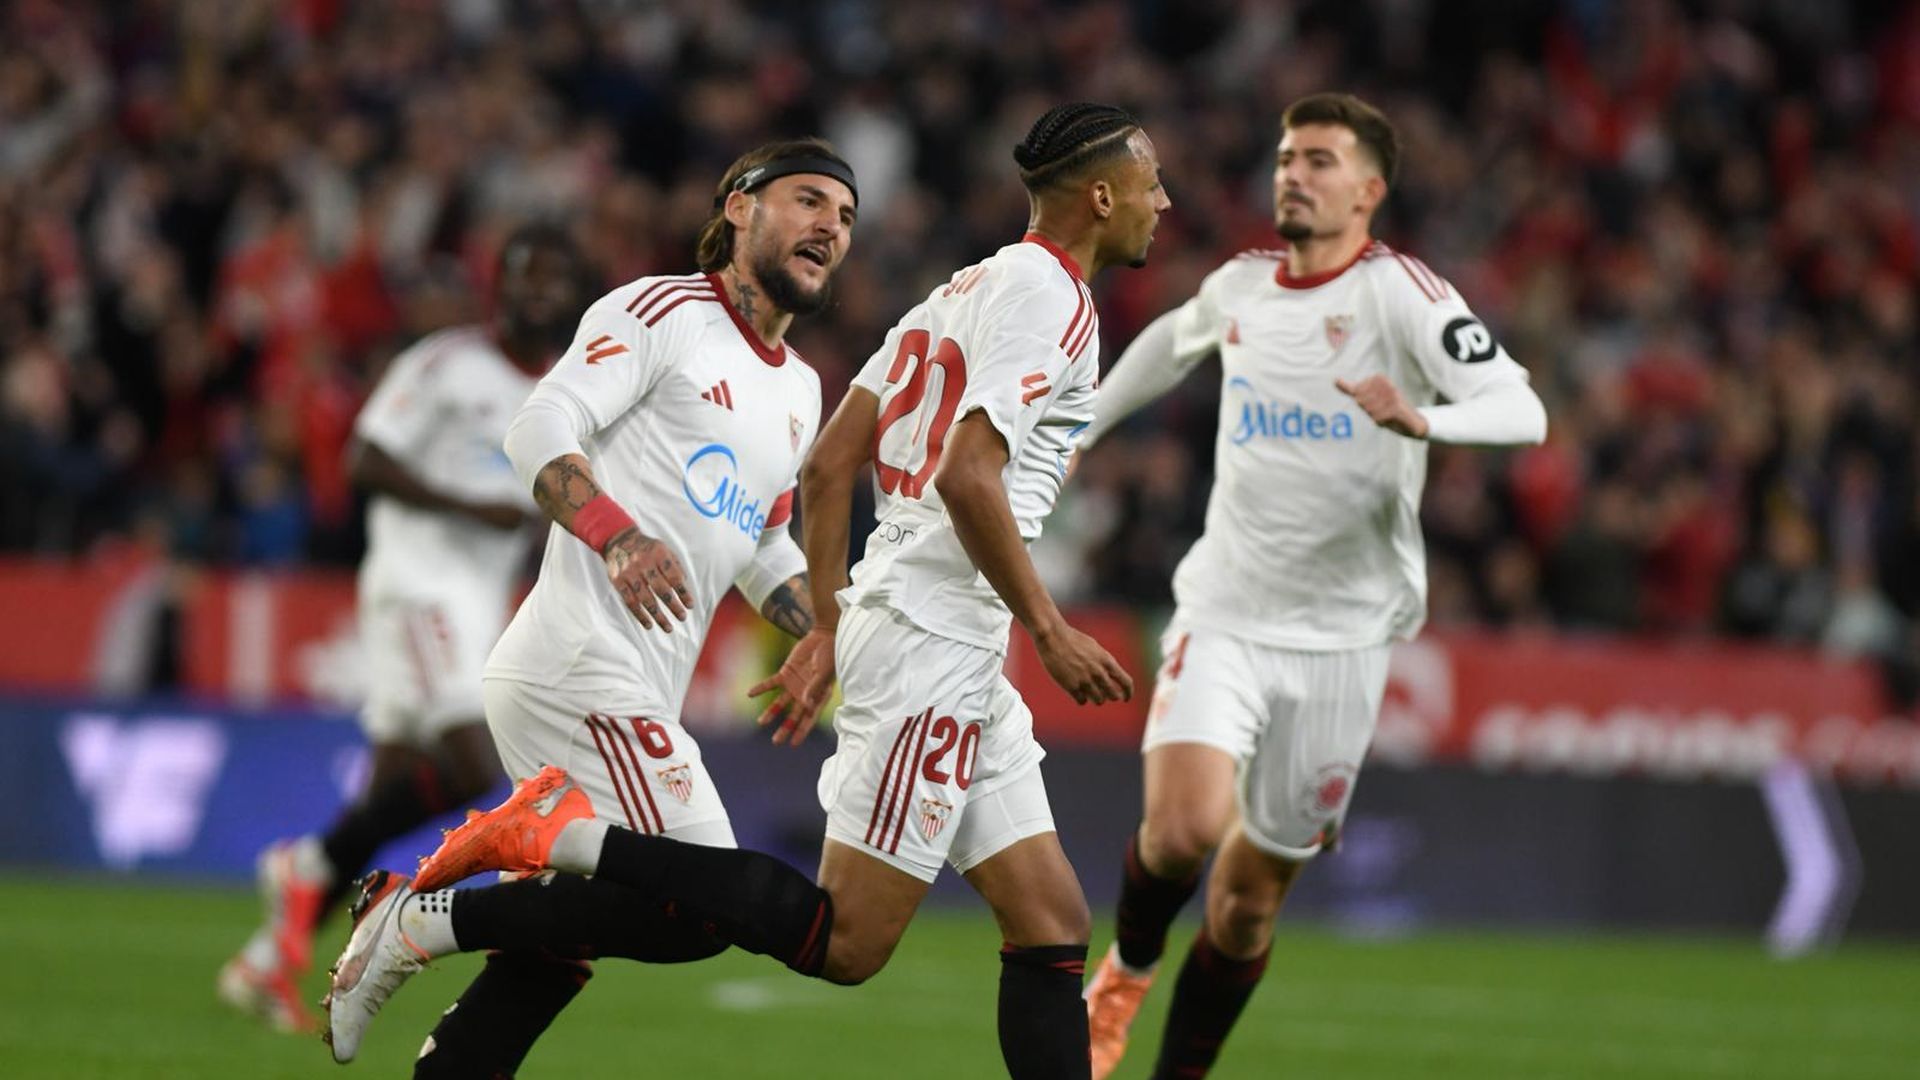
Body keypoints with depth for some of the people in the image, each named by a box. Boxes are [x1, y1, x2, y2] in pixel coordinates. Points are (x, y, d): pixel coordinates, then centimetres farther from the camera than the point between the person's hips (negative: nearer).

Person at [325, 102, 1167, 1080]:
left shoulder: (964, 291, 19)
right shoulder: (1048, 295, -9)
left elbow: (828, 464, 18)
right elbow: (968, 474, -22)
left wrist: (826, 629, 19)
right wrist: (1047, 628, -14)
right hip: (935, 641, -10)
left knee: (1051, 926, 7)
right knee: (844, 944, -12)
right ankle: (567, 834, -12)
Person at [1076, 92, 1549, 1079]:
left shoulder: (1399, 293, -10)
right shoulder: (1238, 287, 6)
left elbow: (1522, 412, -22)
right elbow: (1172, 339, 31)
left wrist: (1423, 419, -40)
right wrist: (1082, 427, 36)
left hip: (1342, 636, -2)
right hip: (1224, 616, 2)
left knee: (1250, 899, 5)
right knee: (1185, 825, -22)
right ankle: (1129, 964, 10)